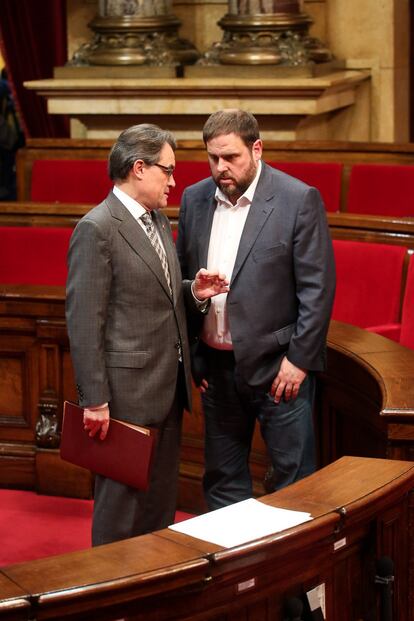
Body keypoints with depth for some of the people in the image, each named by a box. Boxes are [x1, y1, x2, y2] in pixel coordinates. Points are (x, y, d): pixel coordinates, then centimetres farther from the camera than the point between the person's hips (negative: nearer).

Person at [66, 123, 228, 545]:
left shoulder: (159, 222, 13)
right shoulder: (97, 229, -15)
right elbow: (84, 322, -18)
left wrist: (193, 293, 2)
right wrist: (95, 400, -20)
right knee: (122, 503, 1)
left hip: (168, 388, 9)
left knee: (161, 499, 17)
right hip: (128, 393, -9)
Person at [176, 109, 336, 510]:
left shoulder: (299, 199, -9)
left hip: (277, 366, -5)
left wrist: (300, 358, -13)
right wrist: (190, 354, 9)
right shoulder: (194, 199, 6)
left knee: (293, 478, 2)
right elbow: (182, 278, 13)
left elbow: (318, 286, -10)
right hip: (216, 365, 5)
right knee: (222, 477, 14)